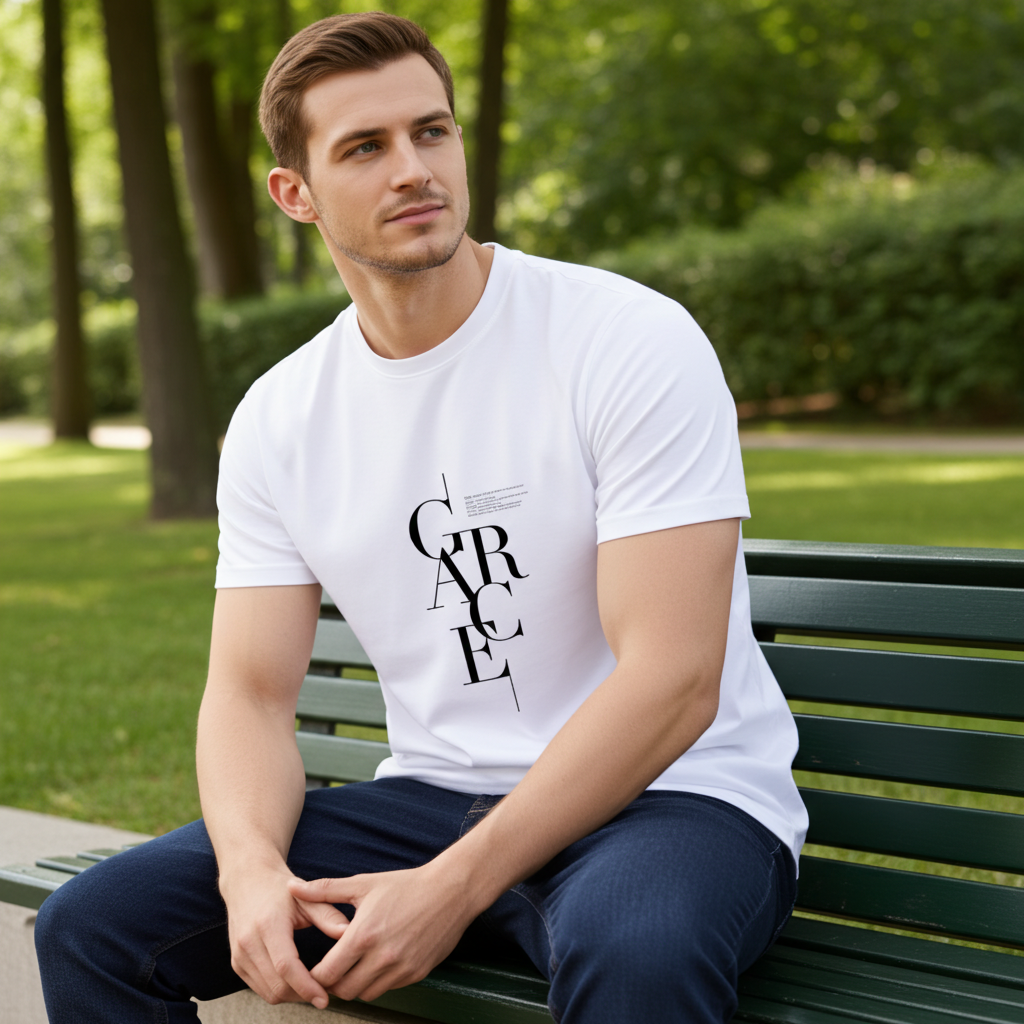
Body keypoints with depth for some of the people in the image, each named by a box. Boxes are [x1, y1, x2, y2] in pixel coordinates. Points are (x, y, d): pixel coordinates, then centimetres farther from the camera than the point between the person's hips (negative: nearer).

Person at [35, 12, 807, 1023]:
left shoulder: (633, 342, -12)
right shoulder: (277, 420, 5)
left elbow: (671, 682, -19)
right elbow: (249, 692, 4)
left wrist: (454, 888, -24)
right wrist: (252, 870, -18)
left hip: (672, 795, -5)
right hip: (434, 795, 5)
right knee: (92, 926, -7)